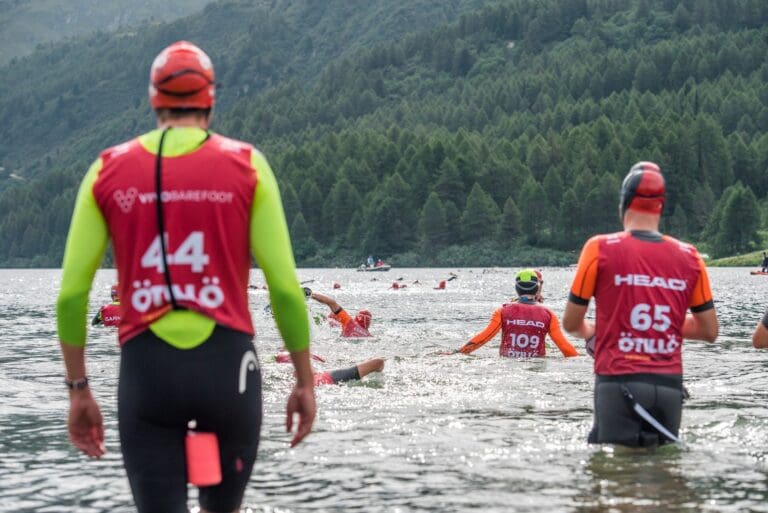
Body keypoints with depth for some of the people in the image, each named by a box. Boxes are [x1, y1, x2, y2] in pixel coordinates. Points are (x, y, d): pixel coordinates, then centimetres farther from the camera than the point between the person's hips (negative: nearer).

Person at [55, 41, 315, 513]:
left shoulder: (108, 171, 6)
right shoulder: (246, 165, 1)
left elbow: (72, 293, 3)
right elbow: (285, 287, -3)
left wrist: (79, 389, 12)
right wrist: (305, 381, 6)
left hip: (145, 367, 1)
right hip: (227, 361, -1)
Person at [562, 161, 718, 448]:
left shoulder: (601, 249, -2)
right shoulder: (689, 257, 7)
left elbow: (571, 323, 5)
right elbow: (709, 331, 13)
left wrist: (590, 331, 27)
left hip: (619, 383, -3)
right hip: (670, 386, 3)